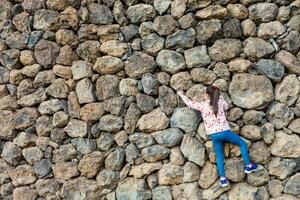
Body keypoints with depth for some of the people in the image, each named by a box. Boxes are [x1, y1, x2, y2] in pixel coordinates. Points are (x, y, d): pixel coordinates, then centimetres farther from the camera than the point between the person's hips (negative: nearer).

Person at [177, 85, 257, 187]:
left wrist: (182, 95, 29)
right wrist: (219, 94, 29)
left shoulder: (202, 105, 0)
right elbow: (226, 107, 26)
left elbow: (190, 103, 14)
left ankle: (223, 179, 2)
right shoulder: (220, 102, 4)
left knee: (219, 157, 10)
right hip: (225, 131, 0)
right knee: (242, 143, 20)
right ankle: (248, 166, 18)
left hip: (214, 135, 0)